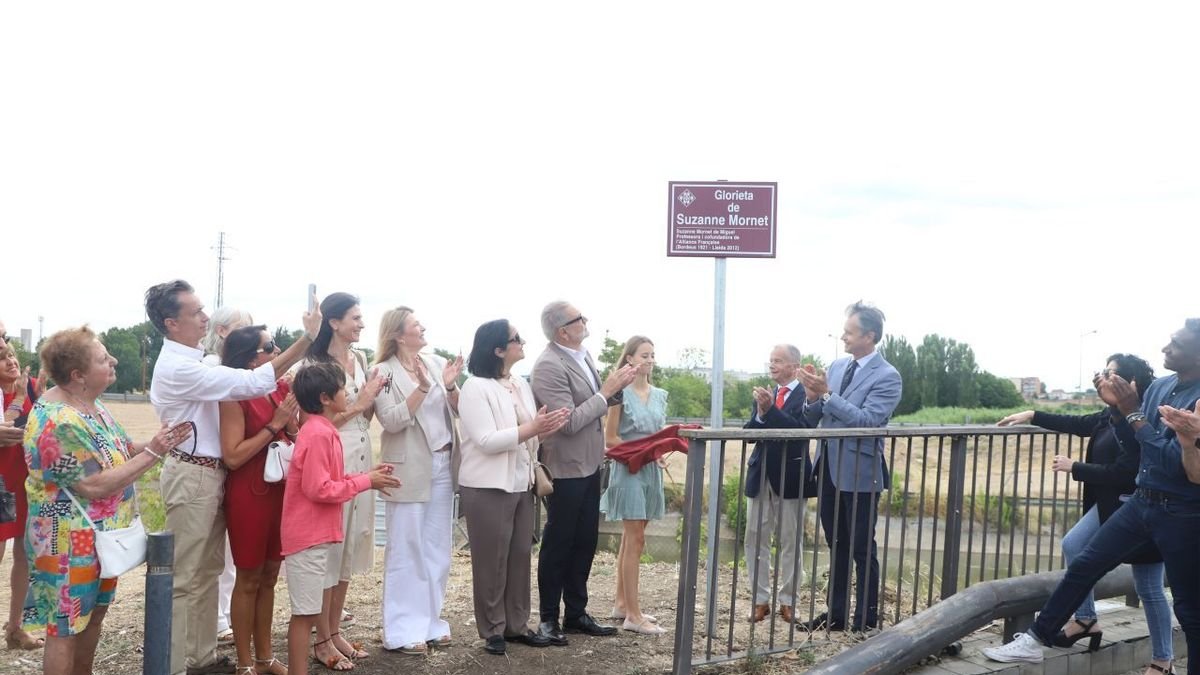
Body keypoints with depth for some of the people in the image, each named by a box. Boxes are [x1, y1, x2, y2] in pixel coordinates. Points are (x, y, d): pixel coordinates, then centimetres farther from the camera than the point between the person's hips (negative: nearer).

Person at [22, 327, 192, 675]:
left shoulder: (90, 403, 3)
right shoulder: (59, 422, -27)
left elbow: (119, 450, 9)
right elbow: (95, 486, -28)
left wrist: (161, 442, -8)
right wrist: (152, 452, -24)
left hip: (103, 534, 9)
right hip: (72, 542, -9)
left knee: (94, 612, 20)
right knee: (65, 626, 4)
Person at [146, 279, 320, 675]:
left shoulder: (191, 361, 11)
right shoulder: (177, 368, -21)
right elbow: (252, 383, -27)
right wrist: (307, 338, -27)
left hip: (209, 475, 10)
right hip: (190, 478, -10)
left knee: (206, 571, 17)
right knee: (184, 578, -1)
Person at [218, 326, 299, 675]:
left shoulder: (282, 389, 6)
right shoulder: (234, 396, -14)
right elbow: (232, 456, -19)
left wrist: (291, 423, -5)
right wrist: (273, 425, -19)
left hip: (281, 489, 6)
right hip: (248, 495, -6)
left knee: (269, 576, 14)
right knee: (249, 579, 4)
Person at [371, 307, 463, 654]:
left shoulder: (437, 362, 8)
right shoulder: (384, 371, -7)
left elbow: (457, 410, 9)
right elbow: (392, 421, -16)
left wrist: (450, 386, -9)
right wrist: (422, 388, -24)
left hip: (443, 464, 6)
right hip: (409, 469, -6)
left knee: (437, 550, 12)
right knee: (407, 551, 0)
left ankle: (430, 622, 22)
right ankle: (403, 631, 7)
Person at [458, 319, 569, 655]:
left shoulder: (522, 385, 10)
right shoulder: (475, 388, -12)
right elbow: (486, 441, -20)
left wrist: (546, 429, -8)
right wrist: (532, 428, -23)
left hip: (521, 485, 7)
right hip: (487, 488, -7)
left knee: (520, 556, 11)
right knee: (492, 561, 3)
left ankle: (516, 625, 23)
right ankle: (492, 631, 14)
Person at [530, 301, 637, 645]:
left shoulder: (582, 355, 5)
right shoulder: (549, 367, -21)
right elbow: (569, 422, -24)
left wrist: (618, 385, -3)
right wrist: (606, 391, -20)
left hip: (589, 466, 8)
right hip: (565, 470, -8)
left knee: (585, 542, 16)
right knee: (558, 545, 5)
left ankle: (576, 613, 28)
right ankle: (548, 618, 19)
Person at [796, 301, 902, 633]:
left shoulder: (887, 377, -12)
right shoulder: (837, 366, 8)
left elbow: (866, 419, -23)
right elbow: (814, 418, 11)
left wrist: (826, 394, -25)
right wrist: (812, 397, -10)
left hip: (859, 472, -7)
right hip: (828, 467, 7)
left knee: (862, 549, 3)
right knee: (836, 545, 15)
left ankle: (866, 620, 13)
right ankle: (836, 612, 26)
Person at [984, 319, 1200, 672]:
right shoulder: (1159, 386, 5)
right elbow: (1131, 444, 14)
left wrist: (1133, 413, -21)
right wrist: (1117, 407, -4)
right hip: (1142, 501, 7)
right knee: (1083, 566, 7)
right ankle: (1035, 640, 16)